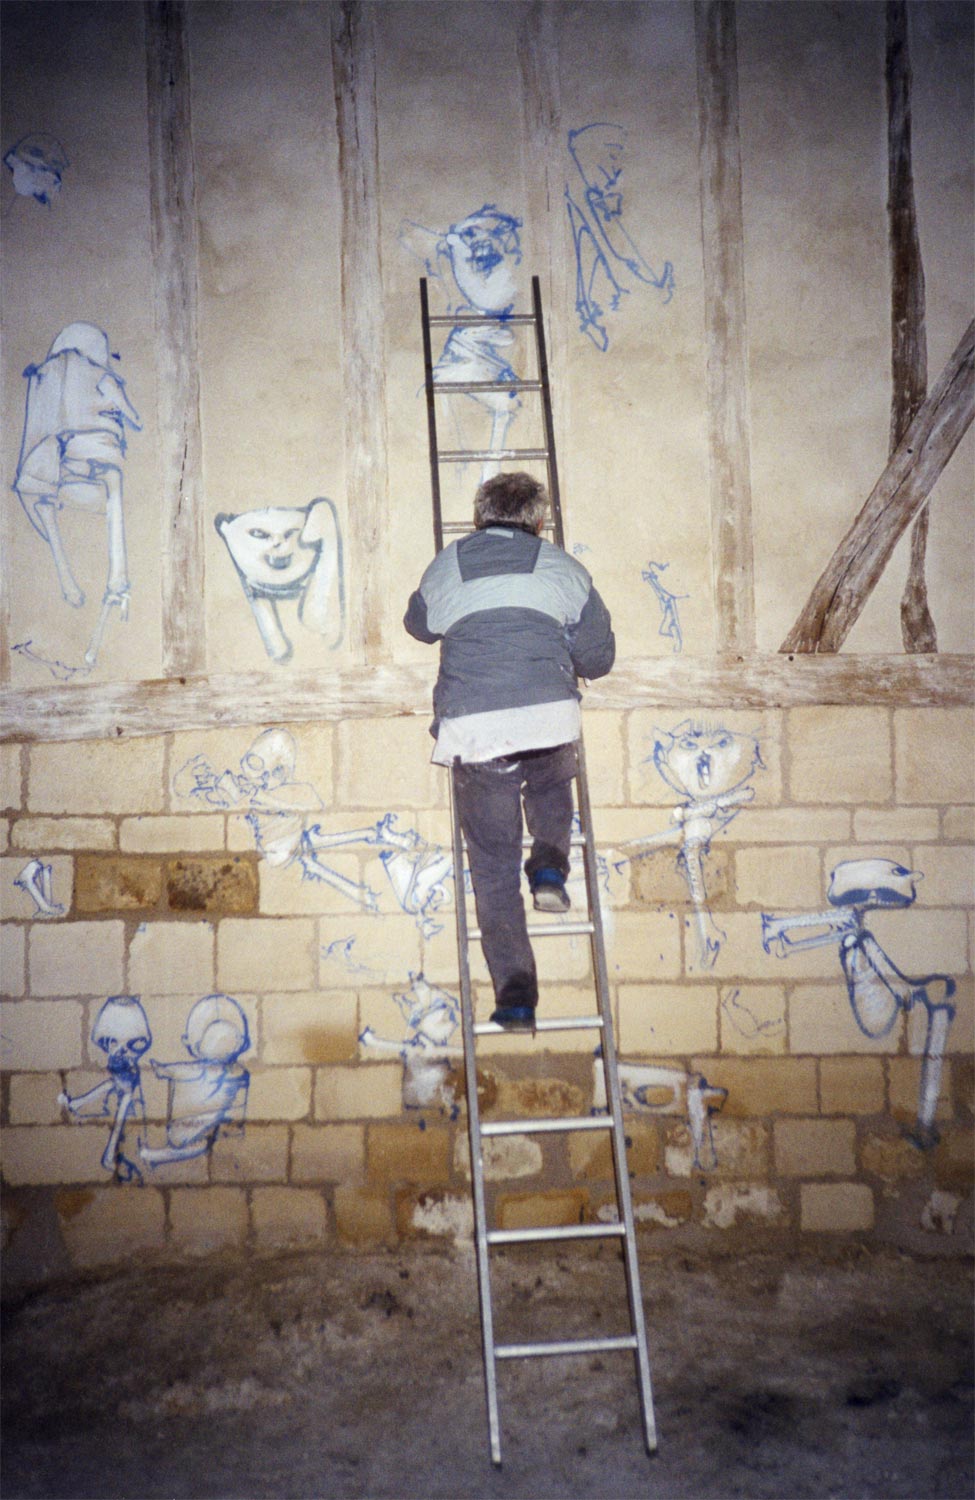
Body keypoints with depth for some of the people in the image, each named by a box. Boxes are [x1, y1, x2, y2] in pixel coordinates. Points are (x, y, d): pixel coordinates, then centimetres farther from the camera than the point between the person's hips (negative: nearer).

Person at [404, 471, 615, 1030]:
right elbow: (599, 657, 16)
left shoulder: (445, 567, 17)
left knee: (494, 867, 9)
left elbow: (419, 625, 36)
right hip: (549, 721, 0)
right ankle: (550, 867, 13)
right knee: (552, 787, 36)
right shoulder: (562, 567, 13)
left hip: (472, 731, 0)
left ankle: (515, 993, 5)